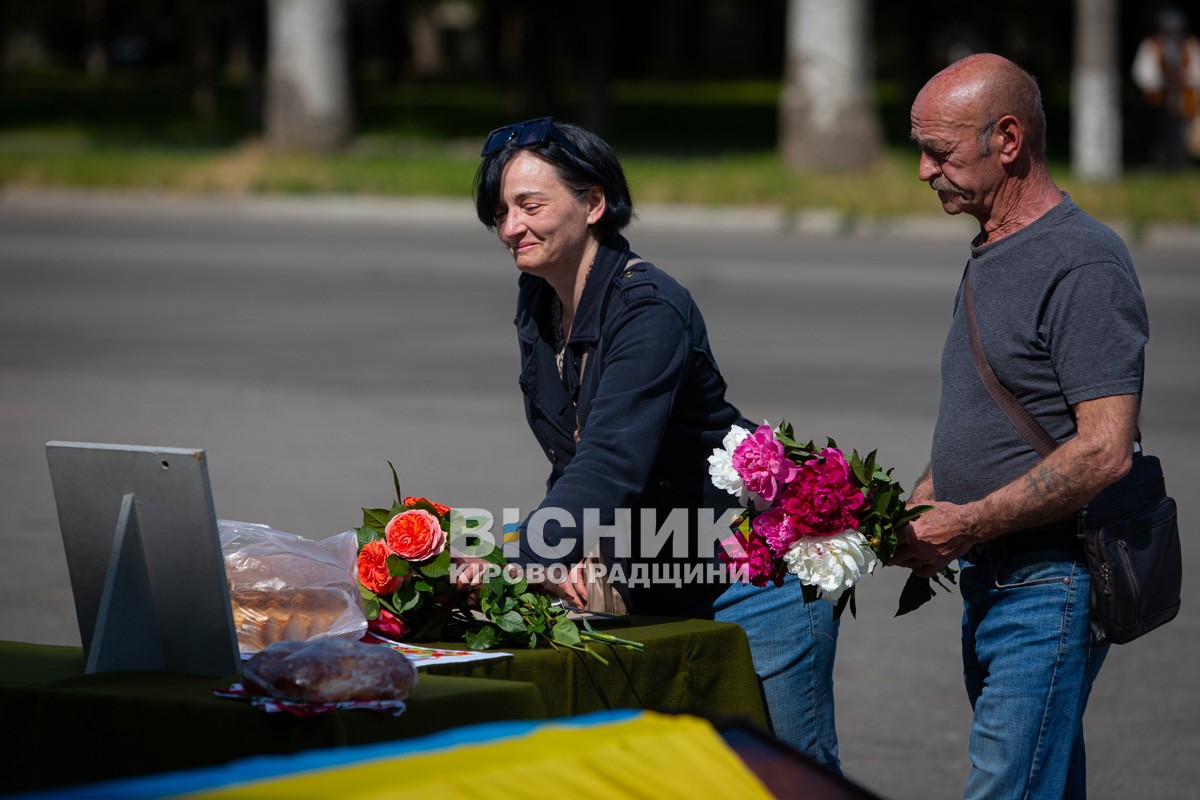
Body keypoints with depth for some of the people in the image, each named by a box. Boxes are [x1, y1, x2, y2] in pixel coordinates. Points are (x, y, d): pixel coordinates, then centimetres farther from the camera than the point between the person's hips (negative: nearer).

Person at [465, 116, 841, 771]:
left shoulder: (650, 312, -23)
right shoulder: (538, 302, 2)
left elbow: (609, 467, -35)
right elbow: (572, 466, 5)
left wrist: (513, 571, -44)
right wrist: (578, 558, -13)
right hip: (657, 587, 8)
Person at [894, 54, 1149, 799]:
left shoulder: (1083, 265, -15)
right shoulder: (990, 257, 17)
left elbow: (1104, 451, -22)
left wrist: (966, 526, -20)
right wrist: (913, 510, 8)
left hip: (1050, 593, -10)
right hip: (990, 588, 10)